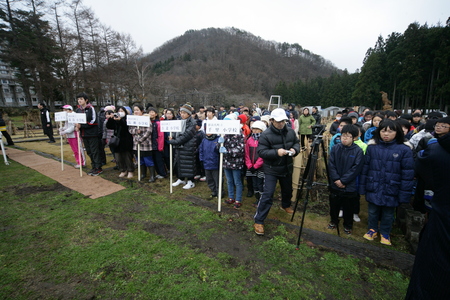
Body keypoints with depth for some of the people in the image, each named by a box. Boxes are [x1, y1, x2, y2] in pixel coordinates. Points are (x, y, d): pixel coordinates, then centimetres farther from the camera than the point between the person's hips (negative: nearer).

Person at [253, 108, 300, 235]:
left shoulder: (290, 131, -2)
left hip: (287, 168, 6)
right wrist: (276, 152, -34)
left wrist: (295, 149, -13)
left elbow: (297, 143, 10)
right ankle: (258, 221, 1)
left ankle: (286, 205, 58)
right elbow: (261, 151, -21)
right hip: (271, 169, -6)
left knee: (287, 190, 26)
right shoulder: (266, 134, -19)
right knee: (267, 194, -10)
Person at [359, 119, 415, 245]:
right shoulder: (372, 147, -3)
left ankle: (385, 233, 39)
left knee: (388, 214, 17)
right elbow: (365, 168, 0)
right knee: (373, 211, 17)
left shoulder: (404, 149, -9)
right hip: (373, 188, 2)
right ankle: (373, 229, 40)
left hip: (391, 190, -1)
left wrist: (404, 194, -9)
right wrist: (362, 187, 1)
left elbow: (408, 173, -8)